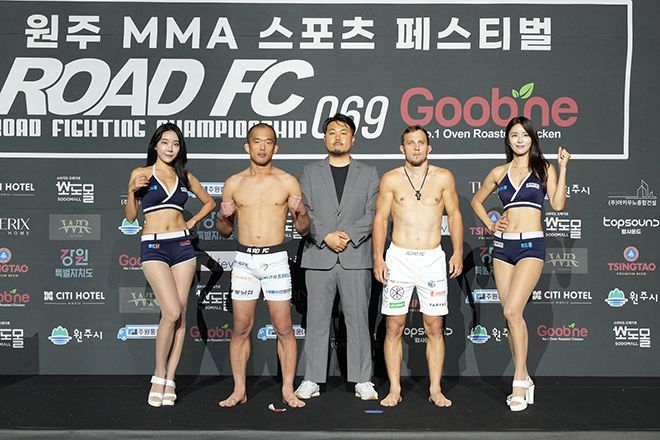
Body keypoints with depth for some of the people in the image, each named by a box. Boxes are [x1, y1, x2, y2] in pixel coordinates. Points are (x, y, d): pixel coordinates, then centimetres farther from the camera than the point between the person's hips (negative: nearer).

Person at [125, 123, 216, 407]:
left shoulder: (185, 177, 13)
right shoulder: (141, 174, 5)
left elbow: (209, 202, 26)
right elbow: (130, 216, 6)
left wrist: (192, 222, 11)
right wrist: (132, 191, -10)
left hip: (182, 245, 4)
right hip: (153, 247, -3)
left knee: (180, 315, 0)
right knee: (172, 312, -16)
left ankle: (169, 380, 8)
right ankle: (159, 375, 2)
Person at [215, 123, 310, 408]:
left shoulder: (288, 182, 2)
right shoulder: (234, 184, 6)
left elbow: (303, 229, 4)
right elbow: (225, 231, 13)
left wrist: (300, 211, -16)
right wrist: (223, 216, -8)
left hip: (275, 259, -1)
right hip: (244, 259, 2)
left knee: (284, 329, 1)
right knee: (241, 328, 6)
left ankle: (288, 390, 12)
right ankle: (239, 390, 17)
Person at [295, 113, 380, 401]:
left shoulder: (368, 174, 12)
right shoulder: (310, 173, 12)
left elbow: (373, 213, 2)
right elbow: (303, 212, 2)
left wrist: (349, 235, -12)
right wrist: (326, 236, -11)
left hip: (356, 257, 0)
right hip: (318, 258, 1)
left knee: (358, 320, 2)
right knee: (317, 320, 4)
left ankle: (362, 381, 9)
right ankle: (312, 380, 11)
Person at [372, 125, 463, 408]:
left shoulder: (443, 177, 5)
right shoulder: (391, 179, 3)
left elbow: (454, 215, 8)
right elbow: (380, 219, 4)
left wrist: (458, 252, 0)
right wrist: (377, 258, -3)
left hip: (433, 258, 1)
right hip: (398, 258, 0)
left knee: (434, 328, 4)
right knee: (394, 327, 1)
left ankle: (435, 390, 14)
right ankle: (394, 390, 12)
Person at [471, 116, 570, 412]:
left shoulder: (544, 169, 6)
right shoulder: (499, 173, 12)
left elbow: (557, 205, -6)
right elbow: (476, 201, 25)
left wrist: (562, 168, -7)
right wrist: (490, 225, 11)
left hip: (531, 245, -4)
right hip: (503, 245, 4)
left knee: (512, 311, -18)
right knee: (511, 314, 5)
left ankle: (519, 380, -8)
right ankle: (524, 380, 17)